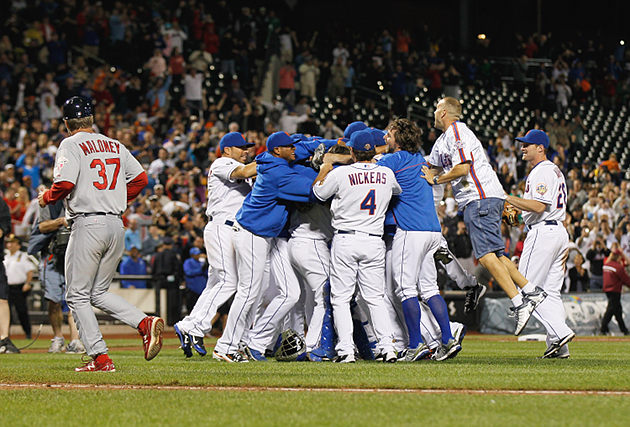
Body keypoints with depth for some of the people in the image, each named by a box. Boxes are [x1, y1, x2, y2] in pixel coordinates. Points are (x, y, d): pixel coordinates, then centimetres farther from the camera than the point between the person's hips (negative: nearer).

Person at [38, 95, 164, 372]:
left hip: (88, 225, -7)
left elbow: (65, 183, -17)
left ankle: (100, 357, -7)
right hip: (116, 225, 7)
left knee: (77, 295, 2)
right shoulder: (115, 146, 15)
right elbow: (140, 178, 13)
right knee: (99, 293, 16)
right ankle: (145, 323, -6)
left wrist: (46, 198, 2)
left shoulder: (71, 145, -5)